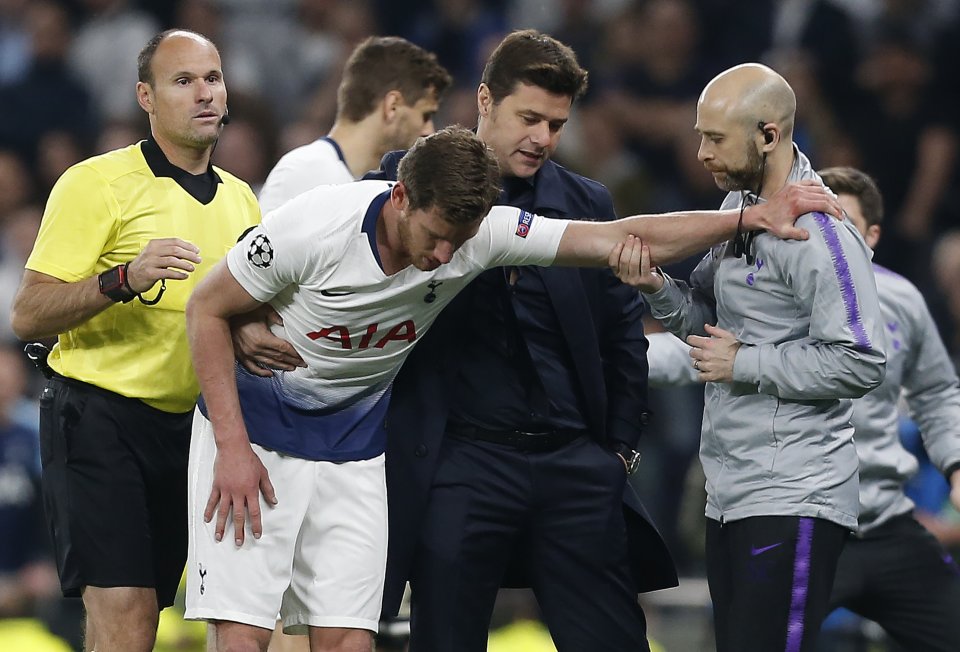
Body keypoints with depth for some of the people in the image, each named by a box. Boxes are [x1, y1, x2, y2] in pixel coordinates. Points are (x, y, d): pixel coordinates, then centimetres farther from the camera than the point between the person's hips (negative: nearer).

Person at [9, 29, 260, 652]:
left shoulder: (241, 199, 13)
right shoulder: (97, 183, -7)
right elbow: (28, 315, -13)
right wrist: (123, 280, -27)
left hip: (186, 429, 6)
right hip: (99, 418, -6)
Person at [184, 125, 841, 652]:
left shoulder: (483, 232, -15)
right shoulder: (315, 226, -25)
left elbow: (626, 239, -11)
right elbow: (207, 310, -12)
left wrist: (752, 217, -17)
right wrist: (233, 447, -15)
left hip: (351, 451, 3)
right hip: (250, 430, -3)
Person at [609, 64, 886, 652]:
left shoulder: (820, 233, -16)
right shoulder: (739, 206, 13)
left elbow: (859, 365, -22)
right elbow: (708, 317, 19)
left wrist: (744, 364, -16)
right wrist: (657, 287, -2)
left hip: (791, 504, -9)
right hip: (732, 494, 9)